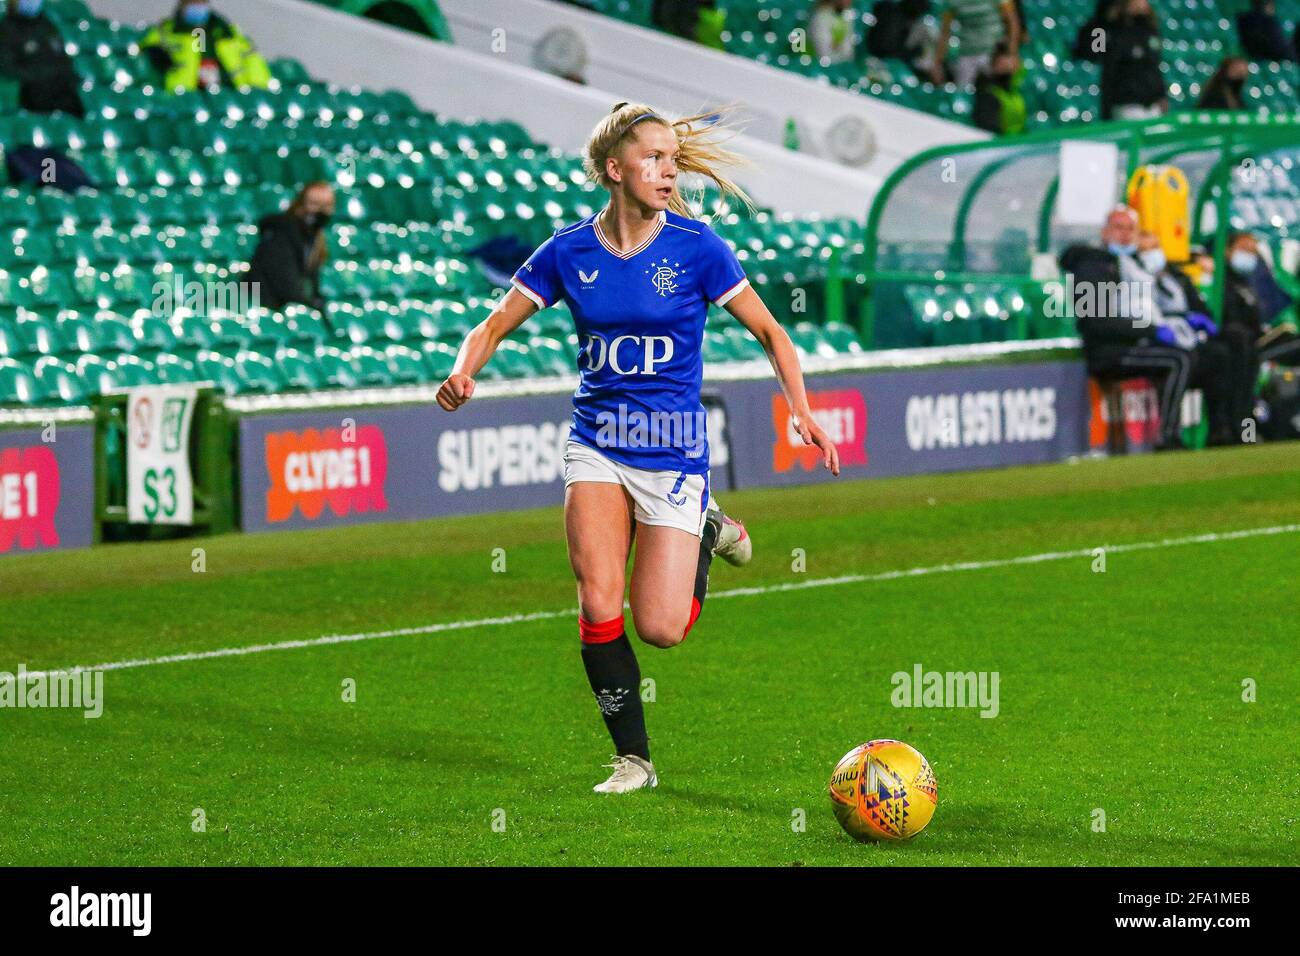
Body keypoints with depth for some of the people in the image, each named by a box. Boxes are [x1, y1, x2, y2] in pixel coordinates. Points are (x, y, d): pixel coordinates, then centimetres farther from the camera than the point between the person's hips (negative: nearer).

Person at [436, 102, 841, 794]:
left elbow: (768, 331, -2)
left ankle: (708, 531, 25)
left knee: (660, 628, -7)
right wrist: (463, 373, -17)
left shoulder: (695, 247, -9)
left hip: (673, 447, -2)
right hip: (596, 445, 2)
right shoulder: (569, 252, -2)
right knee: (598, 607, -12)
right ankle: (633, 758, 5)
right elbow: (494, 326, 4)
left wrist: (801, 411, -15)